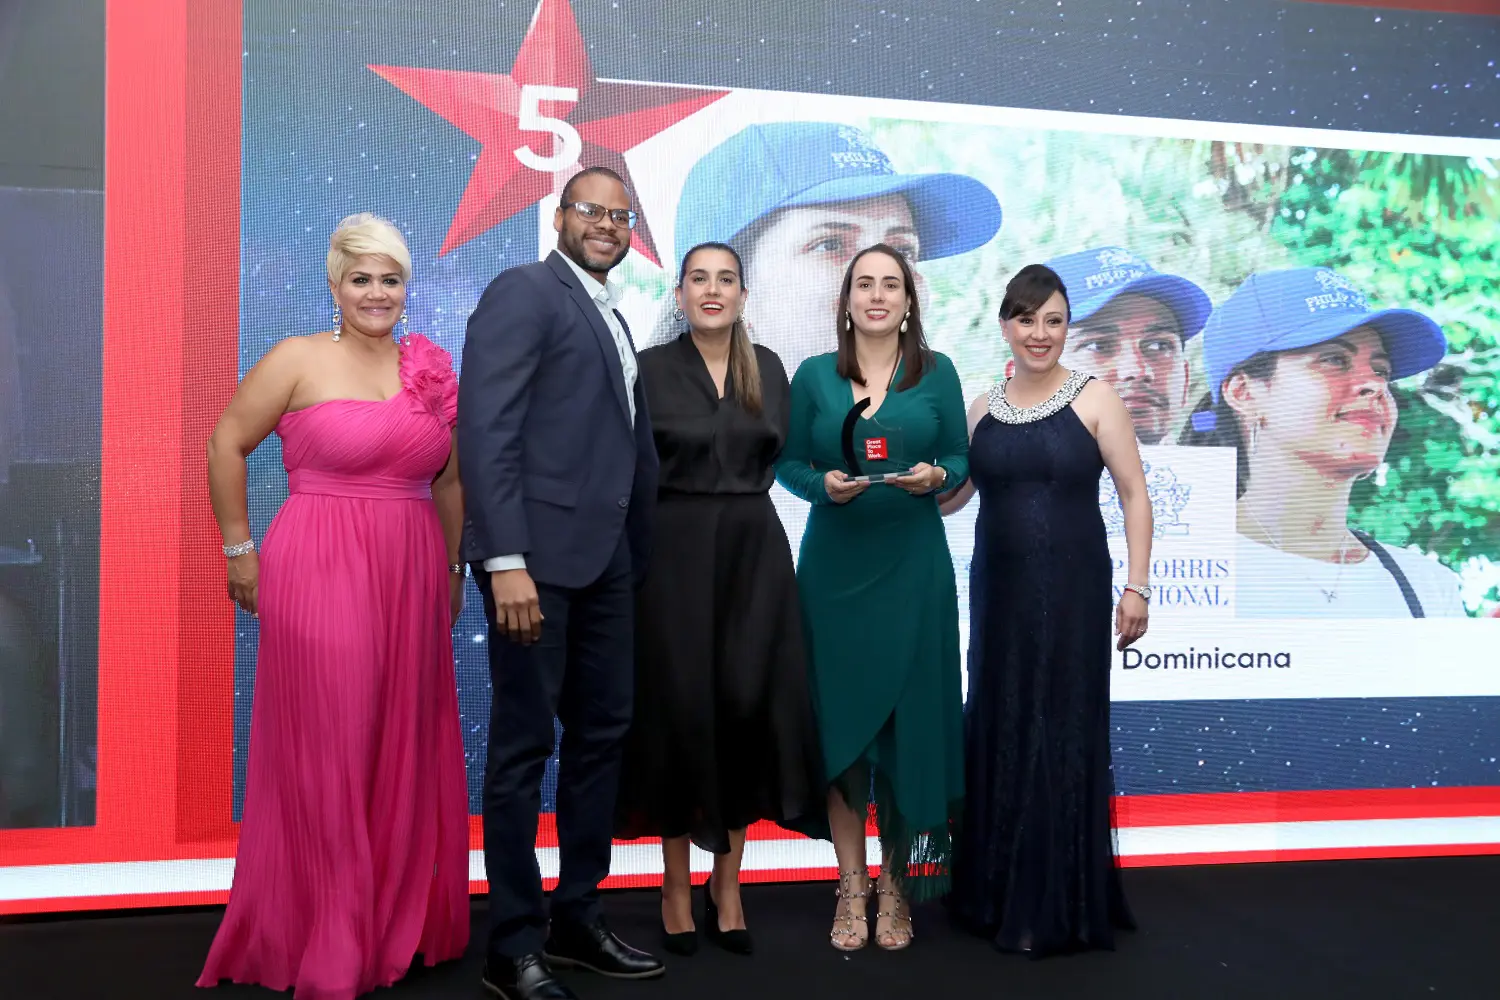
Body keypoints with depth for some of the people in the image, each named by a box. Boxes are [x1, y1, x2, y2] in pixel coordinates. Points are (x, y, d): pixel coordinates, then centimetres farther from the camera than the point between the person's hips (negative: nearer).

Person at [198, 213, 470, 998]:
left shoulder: (431, 371, 9)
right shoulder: (299, 359, -3)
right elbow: (227, 446, 1)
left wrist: (452, 568, 15)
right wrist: (239, 549, 0)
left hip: (412, 577, 5)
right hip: (318, 573, -4)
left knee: (405, 750, 11)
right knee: (327, 751, 3)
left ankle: (398, 921, 28)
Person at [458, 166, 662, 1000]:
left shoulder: (611, 315, 20)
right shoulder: (523, 292, -5)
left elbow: (626, 442, 16)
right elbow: (485, 430, -15)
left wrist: (638, 553, 7)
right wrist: (506, 560, -22)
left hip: (606, 559, 8)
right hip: (538, 555, -8)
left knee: (602, 733, 12)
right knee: (525, 745, 0)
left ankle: (577, 918, 26)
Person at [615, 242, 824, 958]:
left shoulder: (766, 368, 9)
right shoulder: (649, 368, -2)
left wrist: (741, 499, 7)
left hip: (754, 553, 3)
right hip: (677, 555, -3)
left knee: (748, 708, 2)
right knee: (680, 710, 1)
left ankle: (727, 885, 18)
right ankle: (676, 886, 16)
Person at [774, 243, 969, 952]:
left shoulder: (936, 373, 6)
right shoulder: (813, 375, 6)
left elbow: (959, 457, 6)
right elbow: (787, 462, 6)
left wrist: (934, 476, -15)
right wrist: (822, 483, -14)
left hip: (913, 568, 0)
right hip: (834, 567, 0)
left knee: (909, 715, 1)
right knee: (839, 715, 1)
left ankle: (897, 885, 17)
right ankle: (851, 885, 15)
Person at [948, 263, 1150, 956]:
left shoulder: (1094, 399, -2)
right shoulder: (981, 410, 8)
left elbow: (1134, 495, -3)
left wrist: (1137, 586, -9)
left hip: (1072, 592, -4)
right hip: (997, 590, 4)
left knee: (1062, 733, 2)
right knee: (998, 730, 10)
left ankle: (1058, 905, 15)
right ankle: (997, 891, 25)